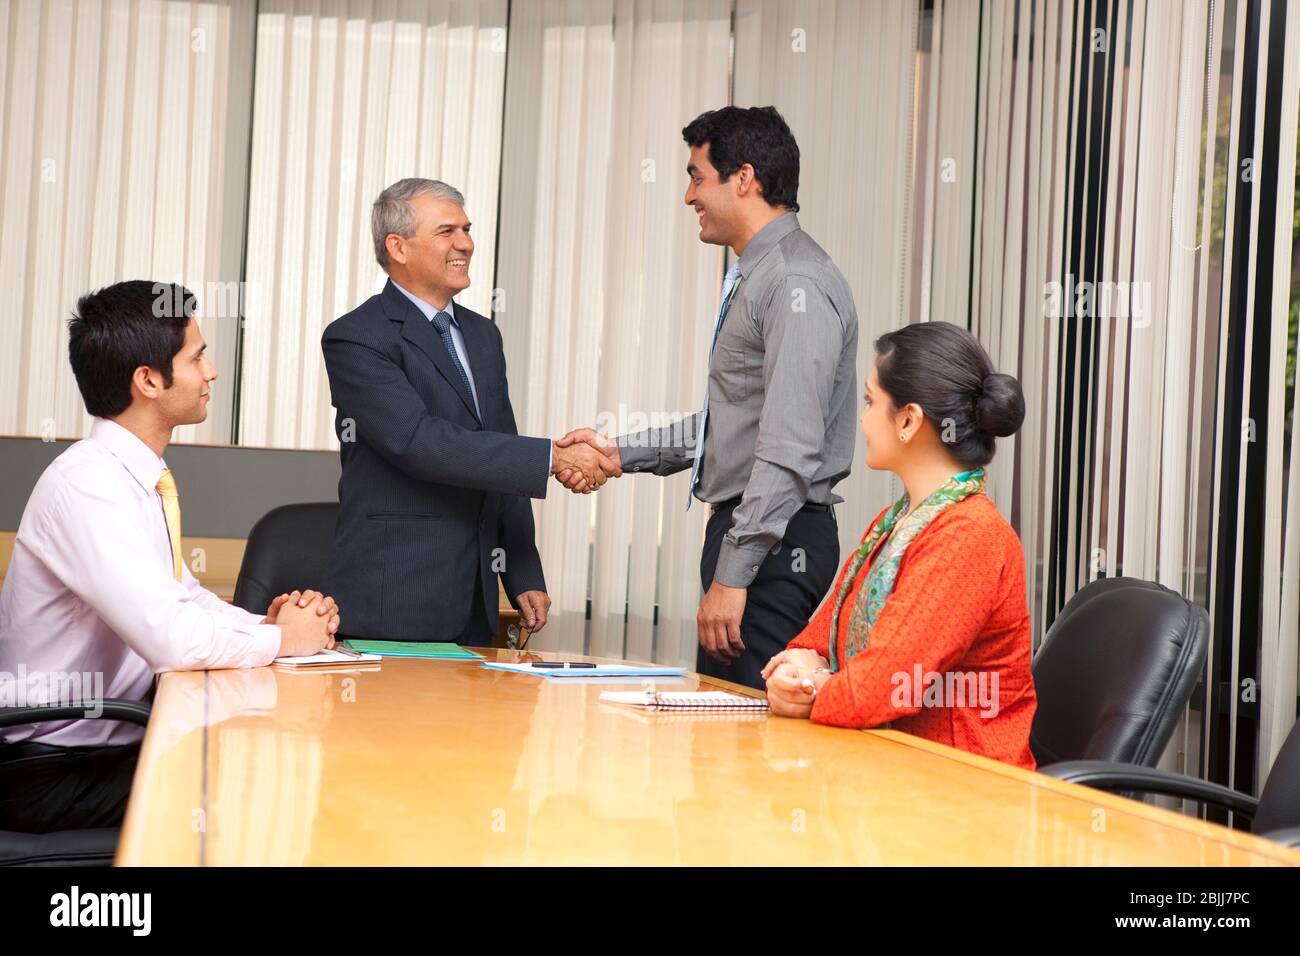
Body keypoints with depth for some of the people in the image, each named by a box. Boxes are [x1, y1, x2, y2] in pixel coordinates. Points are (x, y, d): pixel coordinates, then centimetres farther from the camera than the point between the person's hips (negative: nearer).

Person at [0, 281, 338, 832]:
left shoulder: (144, 478, 8)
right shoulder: (87, 486, -20)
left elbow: (184, 597, 17)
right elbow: (173, 639, -28)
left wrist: (270, 622, -2)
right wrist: (282, 638, -11)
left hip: (116, 739, 8)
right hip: (53, 768, -8)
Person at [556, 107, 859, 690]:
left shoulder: (798, 284, -15)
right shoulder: (753, 279, 18)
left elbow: (790, 451, -22)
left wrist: (732, 575, -23)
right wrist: (621, 453, 15)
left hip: (775, 550, -10)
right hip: (739, 530, 10)